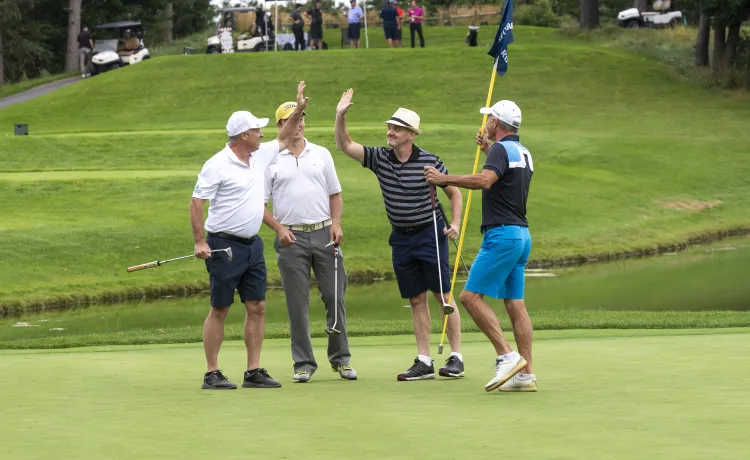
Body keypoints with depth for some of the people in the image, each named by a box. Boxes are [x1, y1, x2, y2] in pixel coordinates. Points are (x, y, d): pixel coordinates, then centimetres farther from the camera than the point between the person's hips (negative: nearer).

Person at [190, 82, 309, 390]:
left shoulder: (260, 156, 10)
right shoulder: (217, 165, -13)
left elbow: (283, 140, 29)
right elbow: (196, 202, -12)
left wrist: (298, 111, 18)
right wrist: (199, 241, -18)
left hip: (252, 245, 7)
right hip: (224, 246, -7)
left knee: (257, 307, 4)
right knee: (219, 310, -2)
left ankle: (254, 372, 8)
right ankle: (212, 374, 2)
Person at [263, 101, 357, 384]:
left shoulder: (321, 154, 11)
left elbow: (335, 194, 15)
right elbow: (260, 204, 4)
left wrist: (336, 223, -1)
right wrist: (279, 228, -9)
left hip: (324, 233, 2)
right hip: (291, 237, -2)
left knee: (335, 297, 0)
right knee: (297, 303, 0)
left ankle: (341, 359, 10)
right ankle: (303, 363, 7)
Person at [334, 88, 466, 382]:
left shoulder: (430, 162, -8)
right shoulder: (379, 158, 2)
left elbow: (454, 192, 2)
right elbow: (345, 146, 2)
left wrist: (455, 223, -10)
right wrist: (341, 116, -12)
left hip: (429, 234, -4)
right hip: (400, 238, 4)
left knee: (443, 296, -3)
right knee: (416, 300, 6)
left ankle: (456, 357, 1)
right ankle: (424, 361, 7)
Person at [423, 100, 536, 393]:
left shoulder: (501, 149, -11)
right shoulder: (523, 153, 17)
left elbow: (484, 180, -30)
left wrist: (444, 179, -24)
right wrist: (488, 150, 37)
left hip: (501, 234, -9)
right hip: (522, 235, 9)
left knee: (471, 296, -9)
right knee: (515, 305, 7)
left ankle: (506, 356, -16)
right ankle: (526, 375, 3)